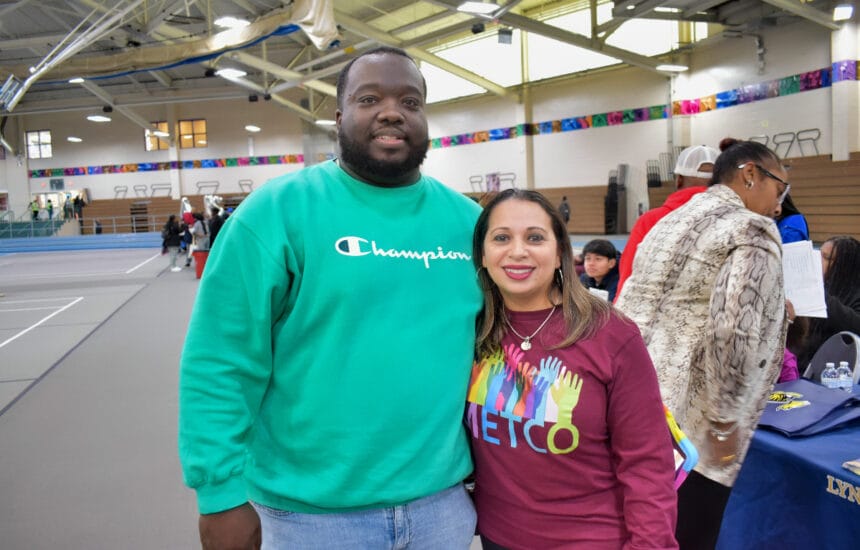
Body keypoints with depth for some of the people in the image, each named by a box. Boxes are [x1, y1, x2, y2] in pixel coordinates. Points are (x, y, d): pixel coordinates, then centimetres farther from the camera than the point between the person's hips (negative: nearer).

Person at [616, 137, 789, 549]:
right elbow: (732, 334, -22)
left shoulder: (670, 223, 16)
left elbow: (627, 310, 17)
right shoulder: (754, 232, -9)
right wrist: (725, 421, -14)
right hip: (688, 427, -8)